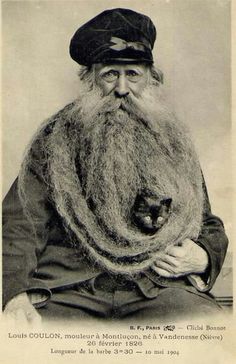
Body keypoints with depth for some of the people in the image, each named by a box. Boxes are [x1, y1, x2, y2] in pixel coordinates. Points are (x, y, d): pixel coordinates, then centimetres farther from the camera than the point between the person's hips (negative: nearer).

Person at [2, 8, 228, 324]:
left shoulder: (174, 145, 16)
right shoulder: (55, 142, 8)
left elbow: (210, 225, 23)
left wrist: (203, 259, 0)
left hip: (160, 288, 3)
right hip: (67, 290, -1)